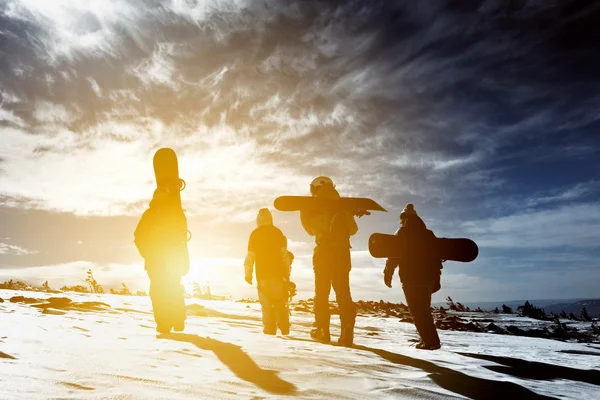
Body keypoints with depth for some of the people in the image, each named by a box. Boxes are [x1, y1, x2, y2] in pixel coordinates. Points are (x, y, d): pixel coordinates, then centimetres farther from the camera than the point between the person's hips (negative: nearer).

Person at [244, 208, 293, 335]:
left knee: (267, 305, 5)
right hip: (277, 274, 0)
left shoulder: (255, 234, 0)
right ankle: (284, 329, 4)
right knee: (281, 304, 8)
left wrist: (248, 274, 6)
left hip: (262, 275, 0)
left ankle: (270, 331, 3)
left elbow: (250, 256, -2)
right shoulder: (277, 232, 1)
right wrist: (287, 272, 4)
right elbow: (284, 254, -2)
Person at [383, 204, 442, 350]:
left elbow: (393, 256, -9)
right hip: (428, 277, 6)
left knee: (417, 311, 0)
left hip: (410, 278, -6)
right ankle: (431, 339, 20)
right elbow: (436, 257, 14)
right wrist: (436, 279, 19)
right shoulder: (428, 234, 13)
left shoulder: (401, 233, -3)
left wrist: (388, 274, -1)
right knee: (425, 310, 18)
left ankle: (429, 341, -4)